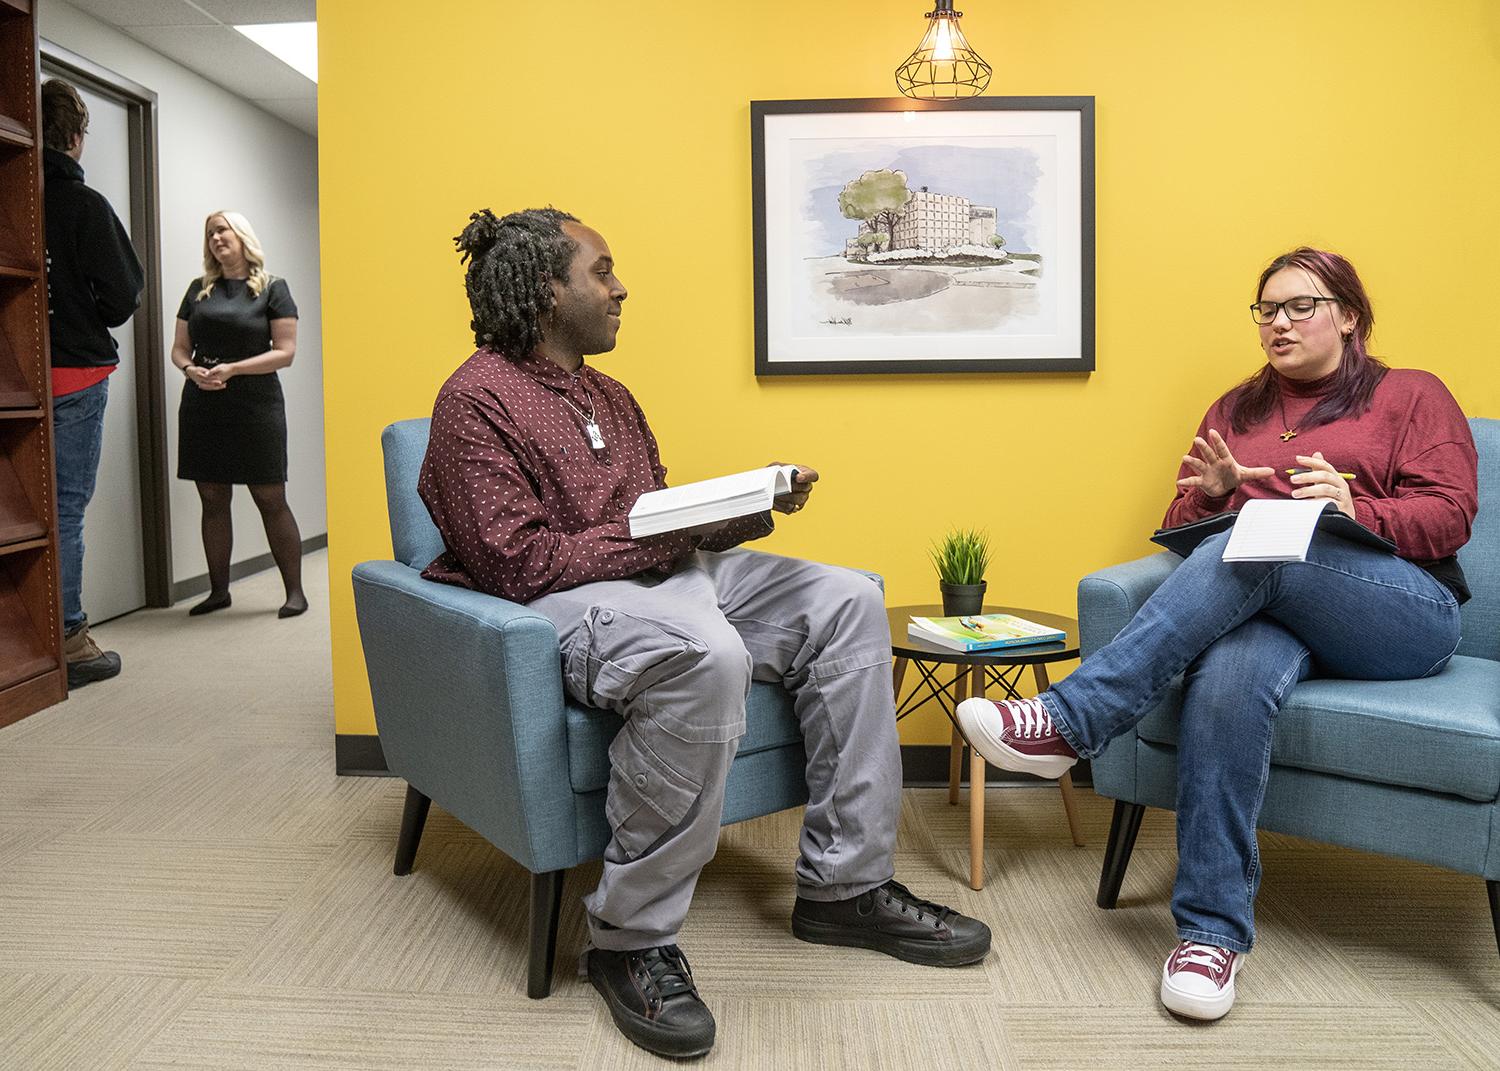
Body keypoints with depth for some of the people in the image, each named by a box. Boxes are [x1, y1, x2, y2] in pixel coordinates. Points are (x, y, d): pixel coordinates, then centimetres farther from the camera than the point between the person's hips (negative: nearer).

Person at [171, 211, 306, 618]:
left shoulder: (272, 288, 0)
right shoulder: (199, 290, 13)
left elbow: (285, 352, -7)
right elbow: (179, 348, 15)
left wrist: (232, 369, -17)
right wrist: (191, 369, -8)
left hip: (256, 406, -4)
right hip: (203, 407, 4)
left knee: (271, 500, -3)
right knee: (212, 500, 7)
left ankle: (295, 590, 4)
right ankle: (218, 590, 17)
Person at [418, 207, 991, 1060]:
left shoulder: (609, 396, 21)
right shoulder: (479, 398, -7)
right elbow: (518, 562, -17)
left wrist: (755, 504, 5)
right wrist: (656, 533, -16)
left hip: (666, 576, 9)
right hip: (564, 604, -9)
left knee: (847, 601, -5)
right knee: (707, 651, -39)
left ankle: (845, 884, -2)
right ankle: (633, 939, -22)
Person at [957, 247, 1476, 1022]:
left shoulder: (1410, 396, 16)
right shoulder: (1237, 409, 25)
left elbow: (1449, 517, 2)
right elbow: (1185, 529, 21)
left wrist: (1355, 510, -18)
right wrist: (1208, 494, -3)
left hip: (1405, 616, -2)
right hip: (1262, 603, 2)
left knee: (1253, 553, -35)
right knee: (1229, 678, -36)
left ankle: (1068, 722, -38)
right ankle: (1213, 930, -33)